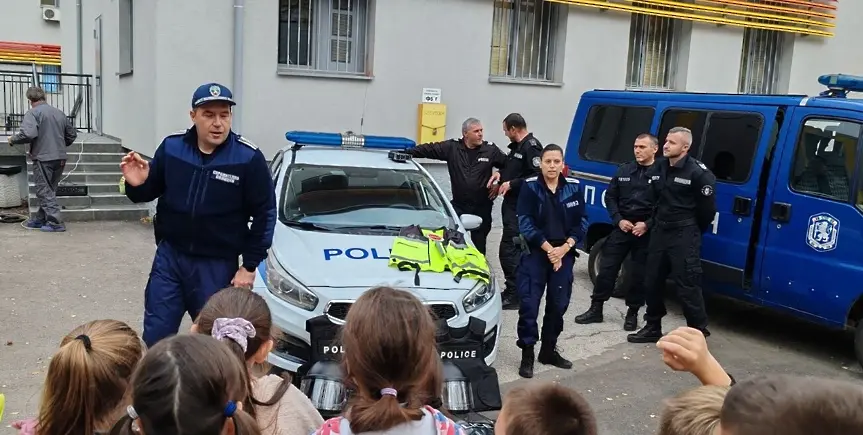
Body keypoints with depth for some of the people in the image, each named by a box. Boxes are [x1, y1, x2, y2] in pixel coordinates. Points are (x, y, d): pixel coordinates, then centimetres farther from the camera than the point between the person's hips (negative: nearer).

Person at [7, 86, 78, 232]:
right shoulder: (59, 113, 12)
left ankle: (55, 222, -5)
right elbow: (72, 134, 17)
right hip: (60, 158, 7)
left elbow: (28, 134, -22)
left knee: (44, 191, 1)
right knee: (49, 190, 16)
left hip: (43, 158, -7)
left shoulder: (32, 113, -8)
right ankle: (39, 219, 26)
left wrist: (13, 139, -3)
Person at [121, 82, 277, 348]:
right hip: (169, 256, 3)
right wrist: (137, 185, -15)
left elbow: (264, 214, -7)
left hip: (217, 266, -3)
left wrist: (250, 266, -7)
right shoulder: (171, 147, -3)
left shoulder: (248, 158, -12)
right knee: (155, 338, 9)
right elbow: (151, 191, 10)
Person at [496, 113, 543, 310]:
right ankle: (512, 291, 27)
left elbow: (538, 176, -24)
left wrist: (511, 184, -20)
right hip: (512, 205, 11)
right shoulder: (517, 147, 17)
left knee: (509, 251, -11)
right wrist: (501, 178, 11)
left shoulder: (531, 147, -15)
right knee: (514, 250, 17)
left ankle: (514, 295, -4)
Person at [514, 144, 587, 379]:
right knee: (529, 304, -6)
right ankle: (527, 354, 4)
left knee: (558, 304, 10)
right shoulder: (530, 187, -6)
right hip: (535, 253, -3)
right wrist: (548, 248, -14)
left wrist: (564, 247, -9)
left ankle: (549, 350, 26)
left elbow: (581, 222, 4)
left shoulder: (574, 187, 2)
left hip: (564, 254, 3)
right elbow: (525, 223, -10)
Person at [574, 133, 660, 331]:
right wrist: (619, 220, -3)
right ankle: (596, 309, 14)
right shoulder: (624, 170, 7)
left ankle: (632, 313, 20)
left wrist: (647, 224, -17)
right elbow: (610, 197, 10)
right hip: (622, 227, 4)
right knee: (607, 268, 5)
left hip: (646, 232, -3)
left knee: (639, 274, 5)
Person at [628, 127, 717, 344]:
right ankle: (652, 328, 26)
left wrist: (692, 231, 2)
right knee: (653, 281, 13)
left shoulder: (698, 172, -15)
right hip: (660, 231, 8)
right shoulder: (661, 168, 8)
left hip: (684, 236, -8)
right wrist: (652, 224, 15)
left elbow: (708, 207, -9)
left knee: (687, 286, -6)